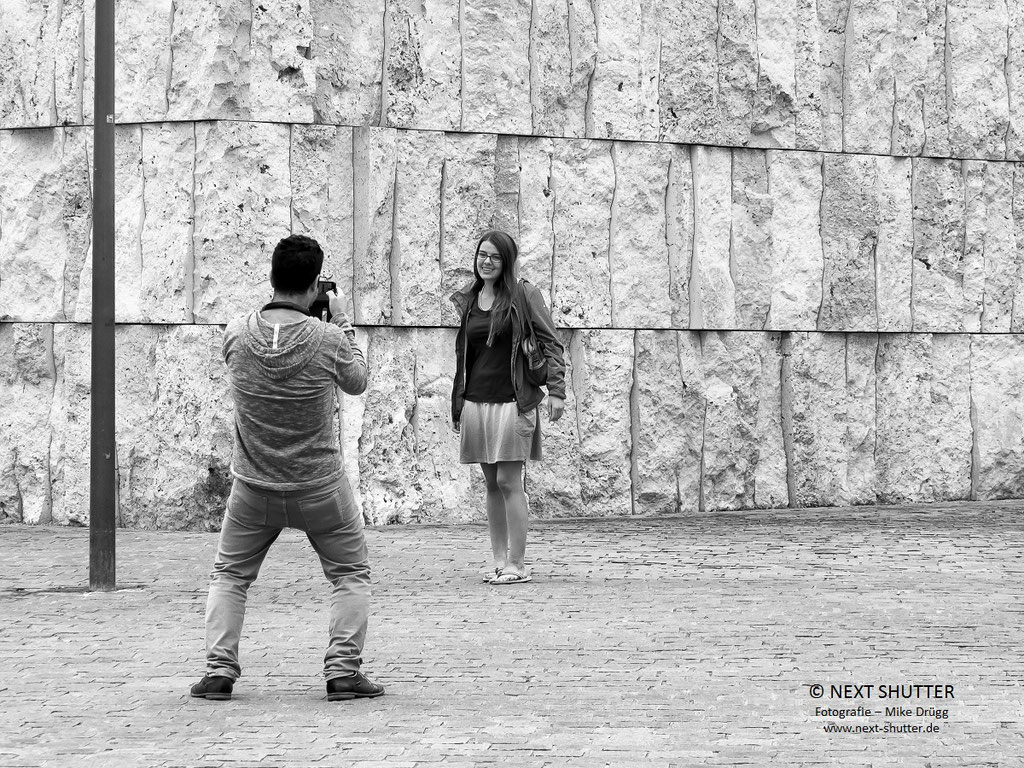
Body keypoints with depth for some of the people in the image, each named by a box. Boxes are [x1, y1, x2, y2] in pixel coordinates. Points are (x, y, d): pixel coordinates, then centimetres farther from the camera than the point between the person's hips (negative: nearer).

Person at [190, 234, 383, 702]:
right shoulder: (328, 340, -16)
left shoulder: (236, 334, -11)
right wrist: (342, 323, 12)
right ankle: (343, 671, 6)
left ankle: (219, 671, 9)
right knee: (350, 574, 16)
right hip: (320, 484, -2)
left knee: (229, 575, 19)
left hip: (253, 486, 2)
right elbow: (356, 382, 3)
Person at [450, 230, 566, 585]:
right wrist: (457, 404, 20)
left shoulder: (523, 294, -2)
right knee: (491, 484, 7)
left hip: (513, 402, -5)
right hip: (476, 402, 5)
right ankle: (499, 562, 12)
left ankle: (517, 565, -4)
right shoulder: (467, 301, 13)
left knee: (509, 482, -8)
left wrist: (556, 390, -10)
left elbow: (550, 343, -2)